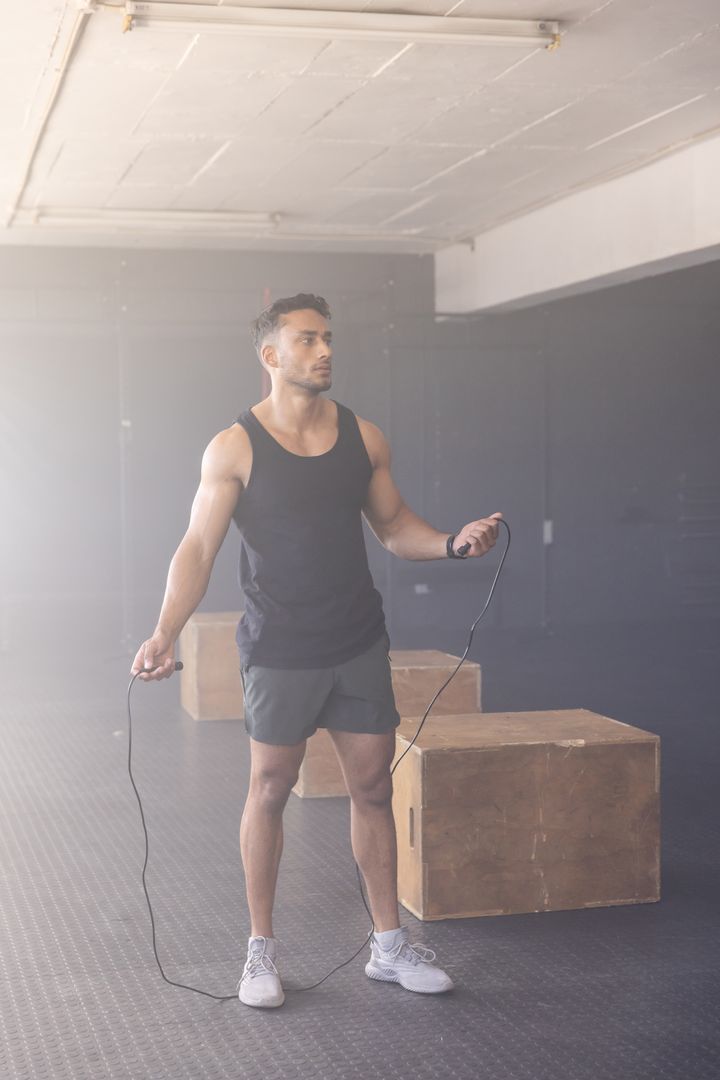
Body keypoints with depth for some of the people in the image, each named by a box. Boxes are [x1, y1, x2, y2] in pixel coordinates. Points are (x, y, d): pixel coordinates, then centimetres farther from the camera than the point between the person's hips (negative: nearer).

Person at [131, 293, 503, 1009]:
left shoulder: (363, 438, 4)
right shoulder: (234, 449, -8)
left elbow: (393, 527, 12)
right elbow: (198, 549, -9)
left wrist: (452, 543, -7)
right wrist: (165, 634, -22)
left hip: (358, 643, 4)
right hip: (280, 650, -3)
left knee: (373, 787, 7)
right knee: (269, 789, 5)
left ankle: (388, 946, 20)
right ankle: (261, 949, 19)